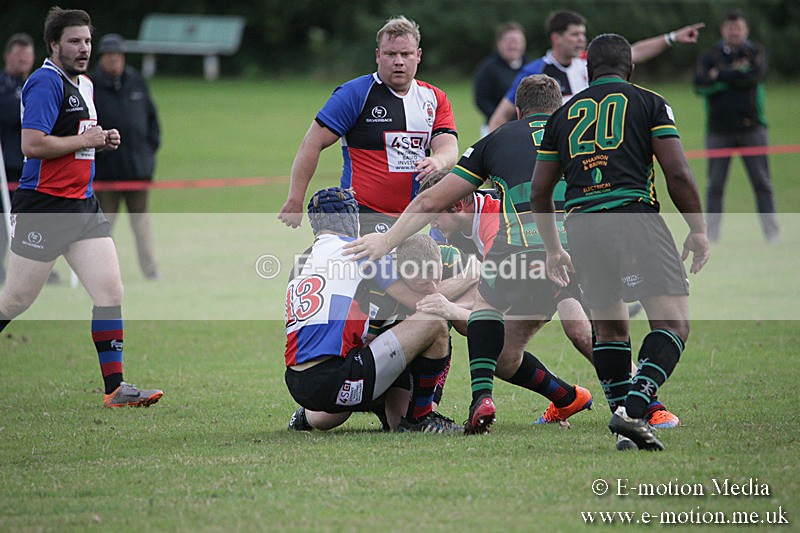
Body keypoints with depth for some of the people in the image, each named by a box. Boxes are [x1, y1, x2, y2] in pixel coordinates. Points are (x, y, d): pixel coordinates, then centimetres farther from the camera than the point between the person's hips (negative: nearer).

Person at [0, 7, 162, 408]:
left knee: (110, 291, -3)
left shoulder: (84, 85, 16)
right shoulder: (46, 83, -13)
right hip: (43, 208, -8)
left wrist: (103, 141, 8)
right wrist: (85, 140, -15)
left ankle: (115, 387, -2)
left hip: (83, 205, 8)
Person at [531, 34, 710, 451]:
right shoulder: (649, 104, 9)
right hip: (634, 216, -4)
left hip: (581, 225, 4)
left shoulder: (564, 115, 20)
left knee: (609, 327, 18)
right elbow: (677, 173, -1)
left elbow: (539, 190, 20)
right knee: (673, 322, -4)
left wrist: (553, 249, 30)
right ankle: (633, 409, -23)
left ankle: (625, 421, 11)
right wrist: (698, 230, 8)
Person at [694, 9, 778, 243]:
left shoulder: (755, 53, 7)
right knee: (715, 186, 1)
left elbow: (756, 75, -14)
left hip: (751, 128, 0)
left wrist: (720, 76, -10)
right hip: (719, 131, 0)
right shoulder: (709, 57, 8)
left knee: (762, 184, 0)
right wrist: (737, 76, -16)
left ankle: (772, 233, 4)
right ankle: (711, 237, 7)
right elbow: (700, 84, -10)